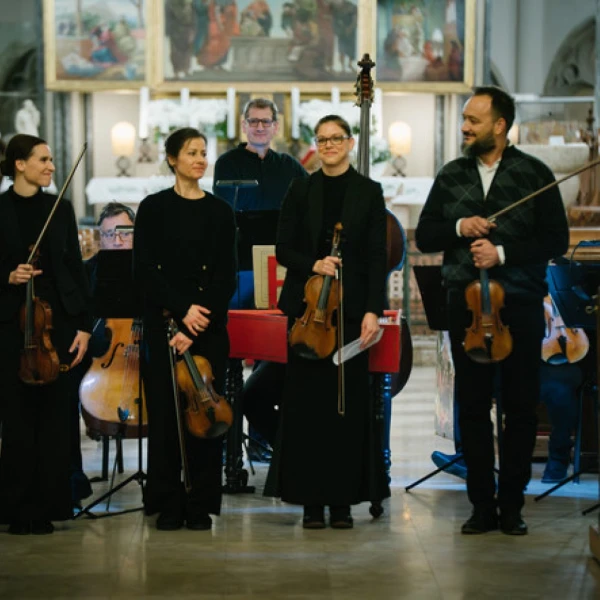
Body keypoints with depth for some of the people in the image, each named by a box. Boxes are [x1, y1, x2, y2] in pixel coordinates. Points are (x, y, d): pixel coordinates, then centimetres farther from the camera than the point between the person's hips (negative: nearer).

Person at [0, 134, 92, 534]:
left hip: (58, 321, 2)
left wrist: (84, 325, 1)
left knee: (54, 412, 3)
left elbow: (76, 268, 7)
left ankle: (47, 505, 10)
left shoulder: (61, 209, 8)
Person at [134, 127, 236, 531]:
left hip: (210, 327, 1)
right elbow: (145, 270, -3)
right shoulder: (154, 208, 3)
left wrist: (196, 328, -11)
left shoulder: (220, 212, 6)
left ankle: (201, 504, 7)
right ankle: (168, 504, 7)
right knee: (165, 411, -1)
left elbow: (226, 276, 0)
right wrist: (183, 310, -14)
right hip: (163, 323, -1)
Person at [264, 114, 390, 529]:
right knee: (307, 399, 0)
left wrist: (373, 310, -11)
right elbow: (284, 249, 6)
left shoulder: (369, 192, 3)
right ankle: (311, 499, 6)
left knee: (348, 400, 0)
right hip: (307, 305, 1)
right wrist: (312, 264, -14)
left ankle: (343, 499, 8)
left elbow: (377, 257, -1)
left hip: (351, 308, -1)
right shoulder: (301, 190, 7)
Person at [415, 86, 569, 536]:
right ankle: (483, 505, 10)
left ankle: (512, 505, 11)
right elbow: (424, 236, 10)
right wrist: (458, 227, -9)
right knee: (473, 407, 3)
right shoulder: (451, 176, 10)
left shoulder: (535, 175, 0)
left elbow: (557, 241, -4)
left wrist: (503, 252, -15)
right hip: (466, 304, 3)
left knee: (521, 407, 1)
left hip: (520, 305, -2)